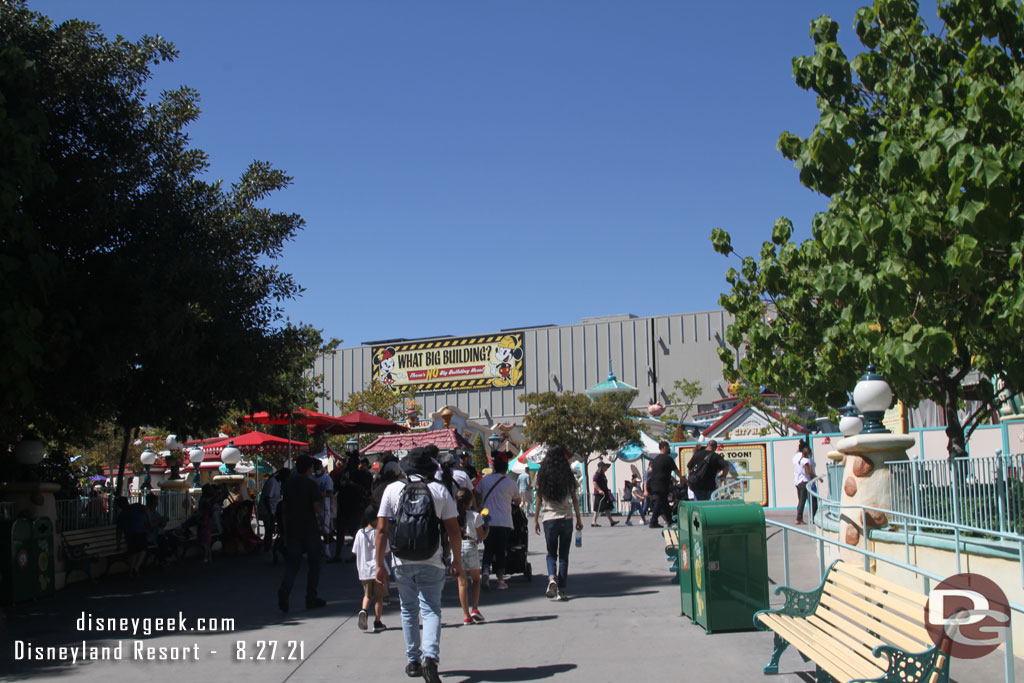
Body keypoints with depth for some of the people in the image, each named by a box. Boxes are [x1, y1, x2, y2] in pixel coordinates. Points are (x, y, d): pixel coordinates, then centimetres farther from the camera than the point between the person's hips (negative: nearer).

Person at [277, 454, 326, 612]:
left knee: (292, 562, 7)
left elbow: (285, 506, 12)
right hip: (309, 529, -5)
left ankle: (284, 589, -18)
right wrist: (322, 501, 4)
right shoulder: (311, 484, -11)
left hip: (291, 528, 5)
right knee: (314, 563, 8)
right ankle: (311, 598, 10)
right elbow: (318, 508, -18)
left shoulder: (288, 483, 7)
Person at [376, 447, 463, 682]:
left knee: (408, 610, 16)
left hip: (402, 562, 1)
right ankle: (430, 656, -19)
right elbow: (454, 531, 0)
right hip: (432, 562, -1)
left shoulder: (393, 489, 2)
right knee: (431, 610, 2)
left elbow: (381, 530, -1)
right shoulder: (440, 490, 0)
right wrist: (457, 560, 12)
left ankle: (413, 661, 21)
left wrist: (380, 564, 4)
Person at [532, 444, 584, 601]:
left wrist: (536, 520, 9)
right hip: (566, 518, 0)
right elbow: (574, 501, 3)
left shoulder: (542, 476, 0)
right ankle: (561, 590, 4)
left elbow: (539, 501, 1)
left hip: (549, 519, 0)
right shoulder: (568, 477, 0)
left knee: (551, 553, 13)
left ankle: (551, 578, -15)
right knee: (564, 555, 7)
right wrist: (579, 519, 11)